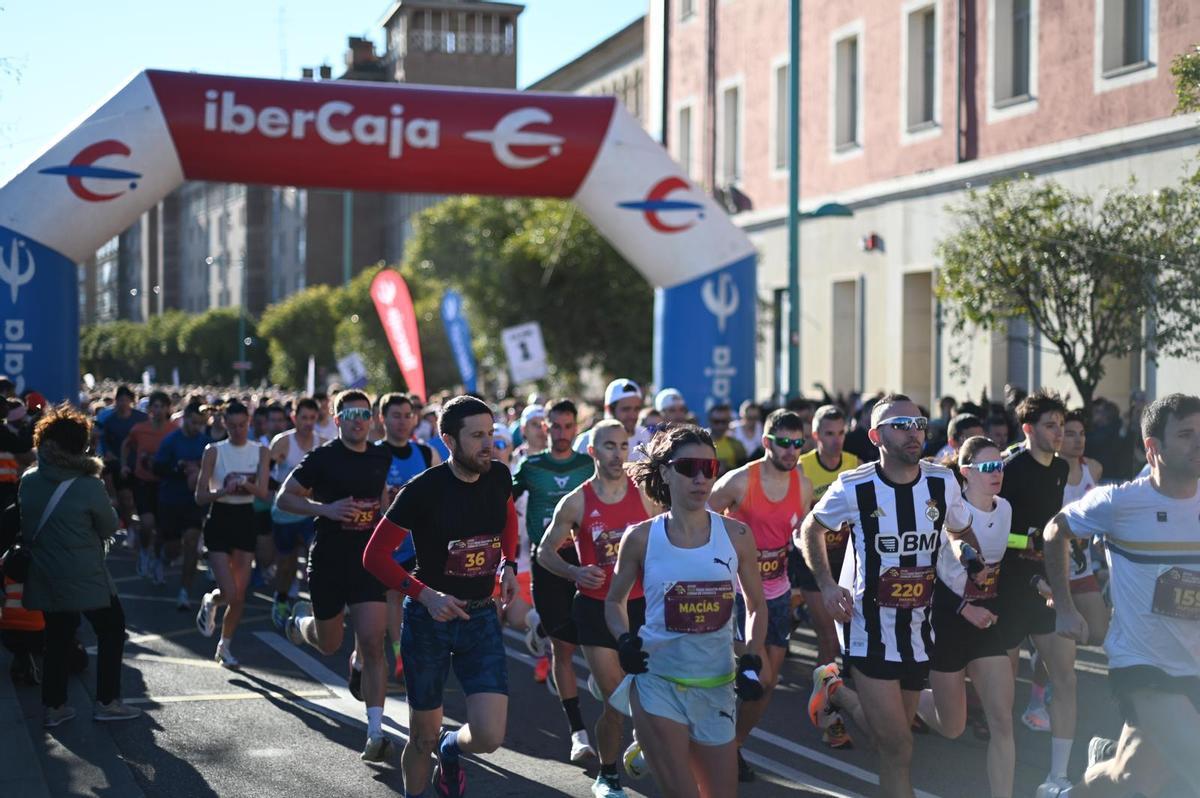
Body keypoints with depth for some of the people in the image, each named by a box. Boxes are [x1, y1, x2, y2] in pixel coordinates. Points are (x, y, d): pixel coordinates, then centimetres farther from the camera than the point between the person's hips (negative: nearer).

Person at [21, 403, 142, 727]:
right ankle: (106, 701, 10)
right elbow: (110, 527, -4)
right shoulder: (89, 486, -17)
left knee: (58, 638, 15)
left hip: (46, 577, 5)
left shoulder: (28, 481, -2)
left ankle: (54, 706, 16)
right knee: (111, 630, 11)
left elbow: (26, 526, 11)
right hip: (86, 578, -5)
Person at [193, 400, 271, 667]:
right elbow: (200, 497, -6)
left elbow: (263, 491, -11)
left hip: (245, 520, 3)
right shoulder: (214, 451, -4)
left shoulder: (260, 452, 2)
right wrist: (224, 490, -23)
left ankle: (225, 646, 22)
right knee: (230, 593, -13)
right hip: (219, 521, -3)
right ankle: (209, 603, 22)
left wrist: (246, 485, -30)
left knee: (240, 595, 3)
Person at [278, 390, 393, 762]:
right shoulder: (322, 457, -7)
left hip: (368, 560, 2)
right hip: (328, 561, -2)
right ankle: (303, 618, 49)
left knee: (373, 642, -10)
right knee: (329, 644, 12)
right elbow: (284, 497, -5)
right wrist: (326, 509, -19)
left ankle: (375, 732, -1)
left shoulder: (382, 459, 6)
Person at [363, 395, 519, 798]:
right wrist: (425, 595, -24)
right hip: (429, 618, -3)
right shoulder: (424, 489, -17)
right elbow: (375, 555, -14)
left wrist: (508, 564, 5)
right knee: (424, 735, 8)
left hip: (481, 617, 3)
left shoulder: (499, 477, -3)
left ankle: (450, 750, 26)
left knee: (489, 737, -9)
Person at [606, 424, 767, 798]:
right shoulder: (641, 538, -5)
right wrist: (624, 640, -9)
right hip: (658, 683, -3)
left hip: (717, 687, 3)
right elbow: (615, 601, 9)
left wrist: (751, 662, -3)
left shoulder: (736, 535, -2)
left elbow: (756, 605, 10)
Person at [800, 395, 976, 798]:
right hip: (869, 626, -4)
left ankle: (837, 690, 38)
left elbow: (963, 533, 15)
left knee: (894, 740, 16)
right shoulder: (855, 488, -12)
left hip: (918, 626, 4)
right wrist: (827, 585, -6)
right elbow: (810, 530, 5)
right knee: (898, 745, -9)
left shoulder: (943, 481, -3)